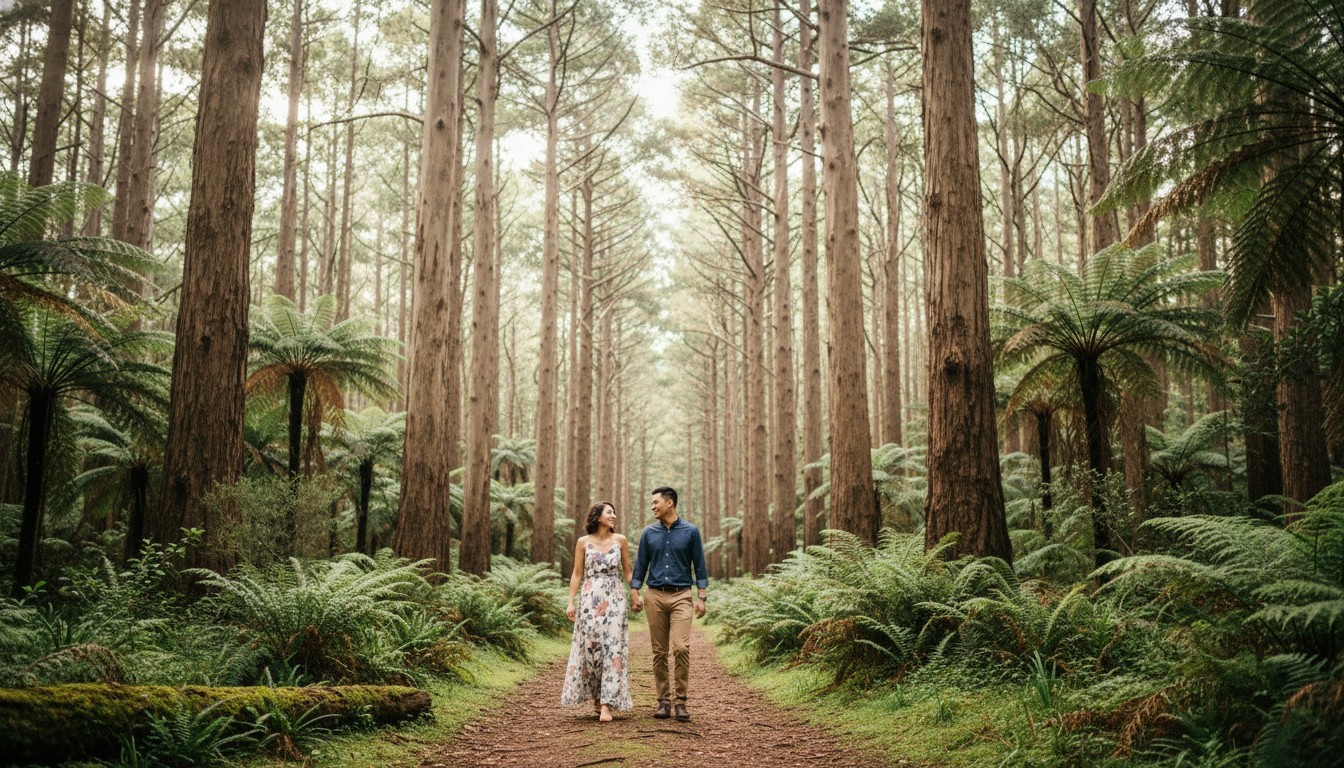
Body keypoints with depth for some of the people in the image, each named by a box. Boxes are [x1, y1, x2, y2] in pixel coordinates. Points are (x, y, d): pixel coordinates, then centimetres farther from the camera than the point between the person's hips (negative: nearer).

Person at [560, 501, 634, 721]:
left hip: (614, 600, 0)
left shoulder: (620, 540, 5)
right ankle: (595, 697, 20)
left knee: (613, 649, -7)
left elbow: (627, 571, 11)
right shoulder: (583, 542, 3)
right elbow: (576, 574, 5)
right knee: (590, 647, -1)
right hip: (590, 600, 0)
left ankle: (606, 705, -7)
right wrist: (571, 602, -1)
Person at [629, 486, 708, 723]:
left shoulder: (690, 531, 1)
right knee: (659, 651, 4)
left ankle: (681, 701, -5)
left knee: (681, 648, -14)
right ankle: (663, 701, 12)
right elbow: (640, 564, 11)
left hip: (681, 596, -2)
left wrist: (701, 598, -2)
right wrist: (635, 593, 2)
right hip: (655, 596, 3)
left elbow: (699, 566, 3)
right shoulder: (649, 533, 7)